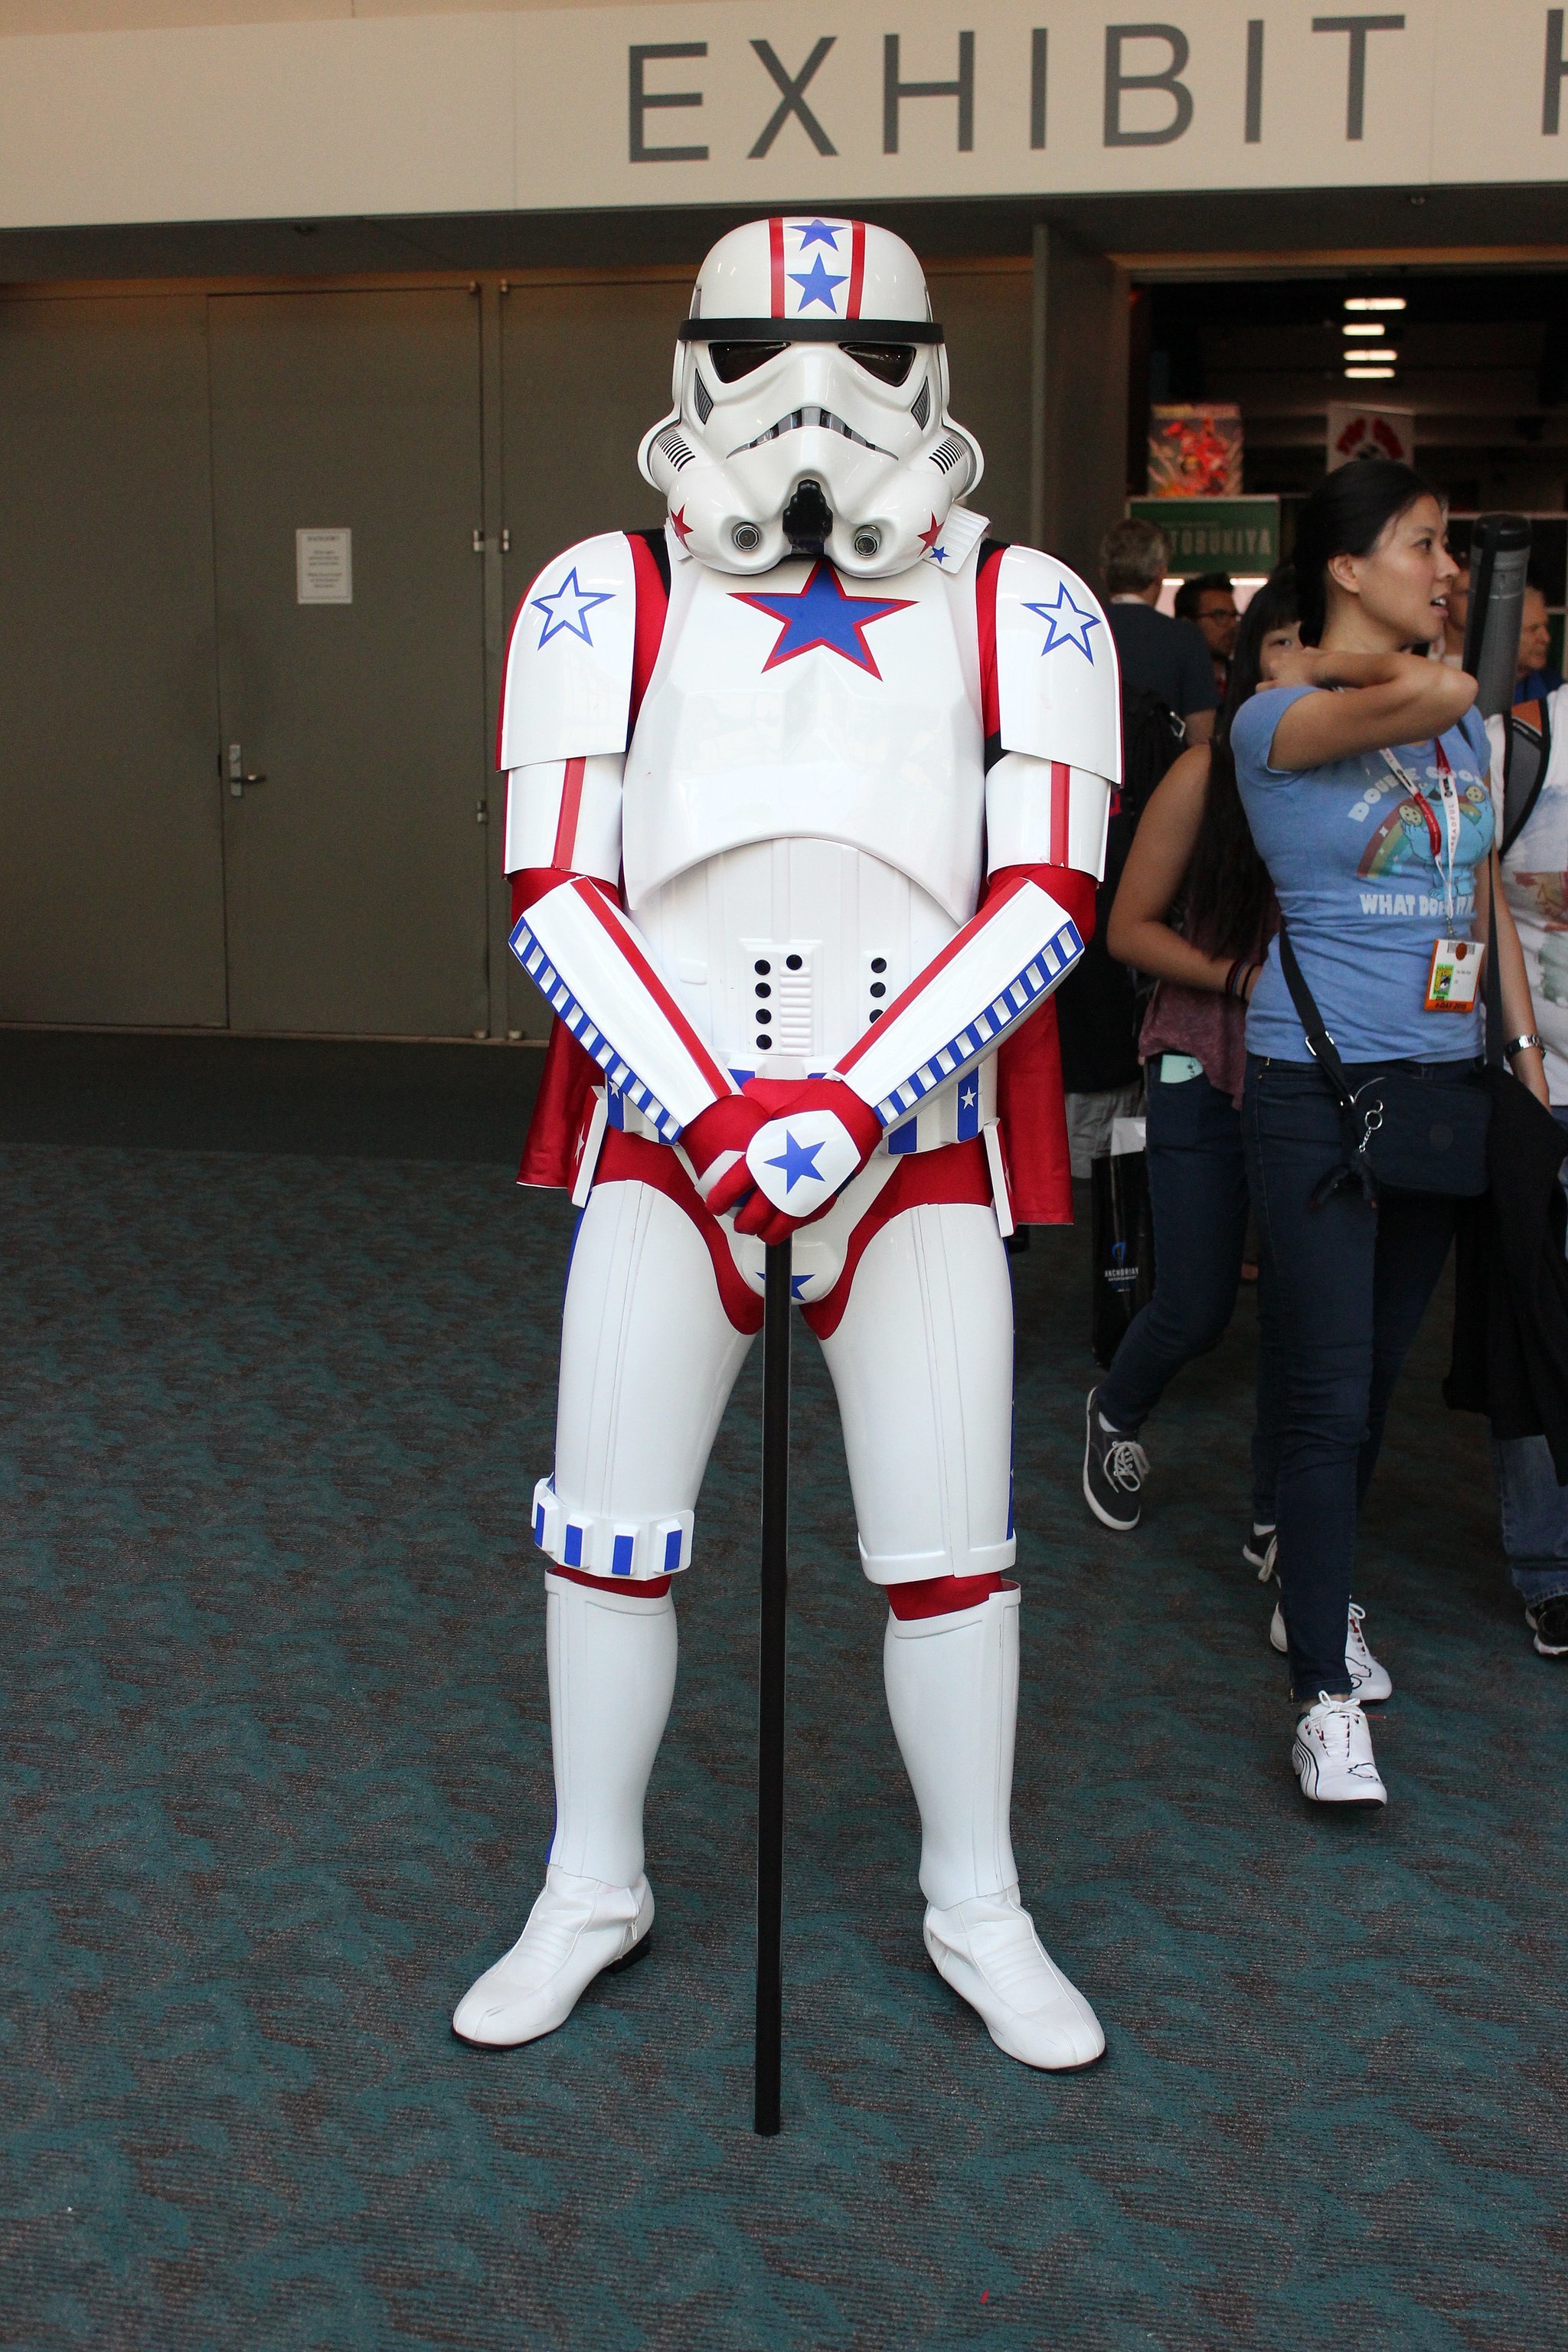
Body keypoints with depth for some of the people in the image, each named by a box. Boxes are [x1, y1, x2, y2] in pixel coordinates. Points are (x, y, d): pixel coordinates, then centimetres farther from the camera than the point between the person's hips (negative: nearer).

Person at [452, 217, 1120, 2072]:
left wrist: (852, 1106, -17)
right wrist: (709, 1118, -15)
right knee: (609, 1533, 7)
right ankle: (591, 1889, 28)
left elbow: (1047, 896, -5)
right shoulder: (610, 597, 4)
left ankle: (978, 1910, 27)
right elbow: (557, 890, -2)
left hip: (919, 1141, 0)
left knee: (949, 1550, 5)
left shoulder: (1022, 611, 3)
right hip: (663, 1132, 1)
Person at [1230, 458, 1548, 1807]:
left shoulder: (1465, 728, 11)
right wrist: (1345, 669, -10)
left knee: (1379, 1380, 14)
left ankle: (1315, 1590, 32)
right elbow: (1433, 694, -29)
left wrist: (1528, 1058, 12)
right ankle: (1325, 1700, 0)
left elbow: (1486, 898, 17)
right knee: (1331, 1395, -7)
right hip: (1321, 1086, -6)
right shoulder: (1275, 719, -10)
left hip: (1445, 1082, 6)